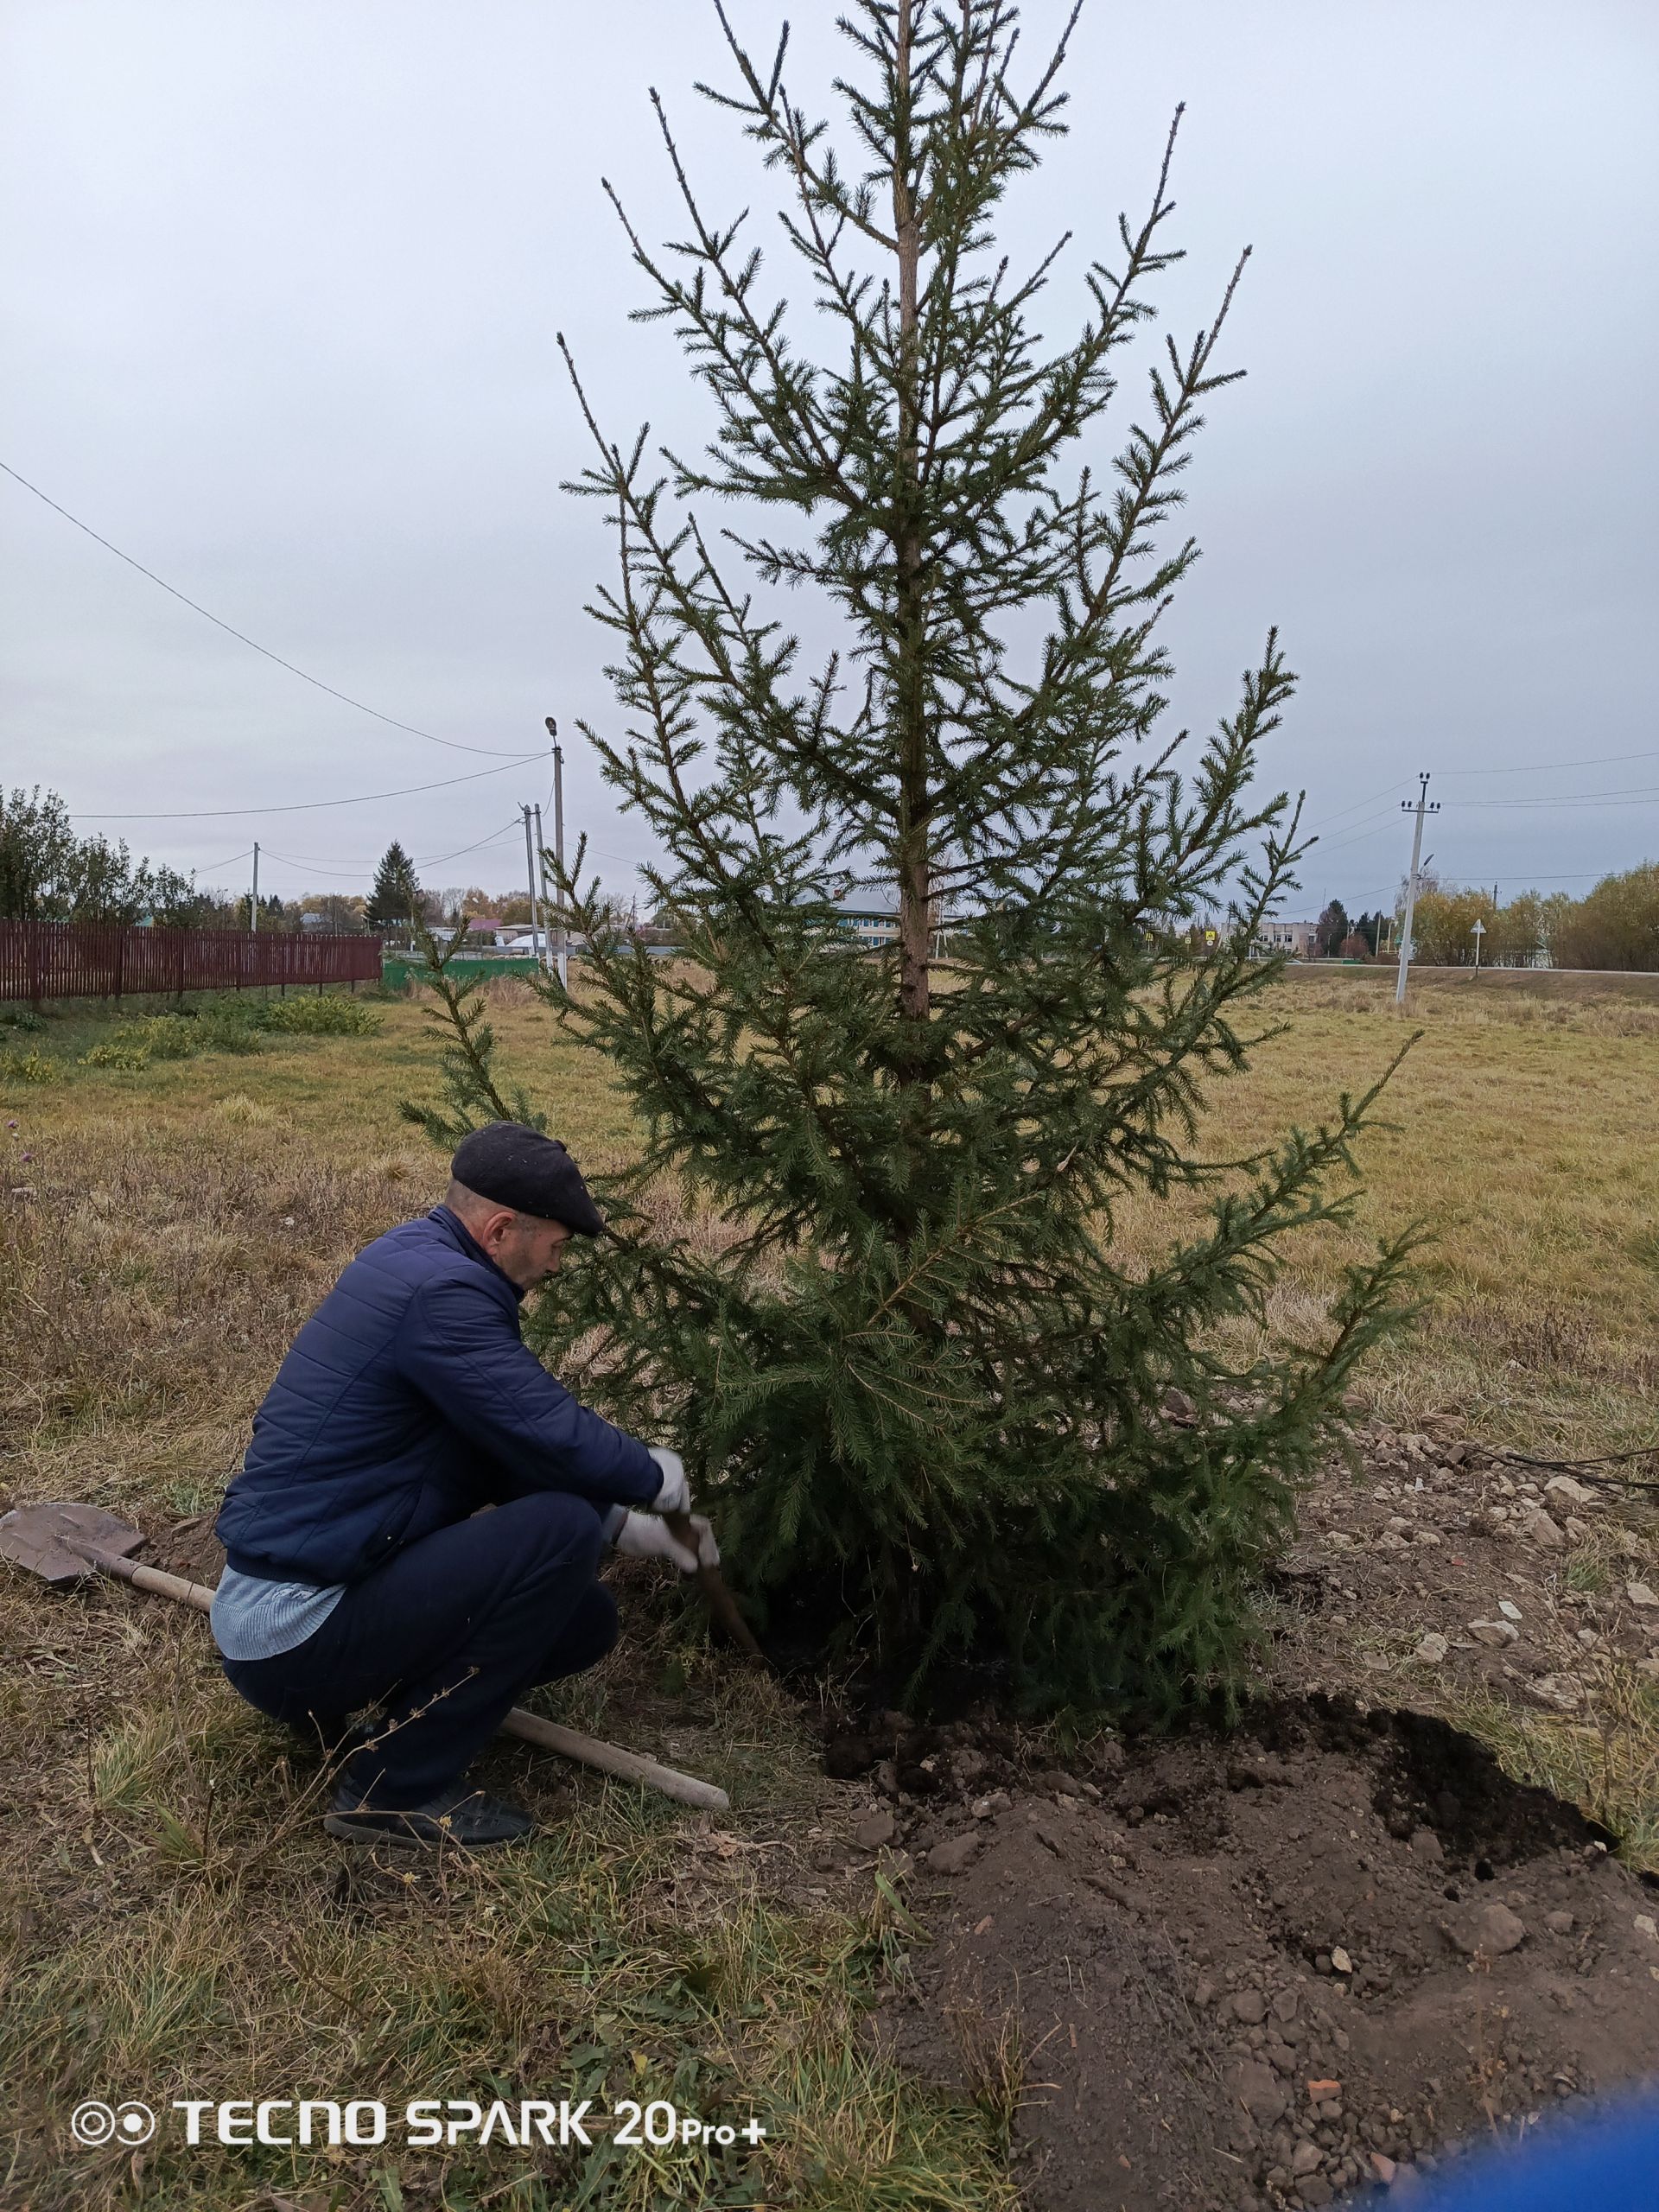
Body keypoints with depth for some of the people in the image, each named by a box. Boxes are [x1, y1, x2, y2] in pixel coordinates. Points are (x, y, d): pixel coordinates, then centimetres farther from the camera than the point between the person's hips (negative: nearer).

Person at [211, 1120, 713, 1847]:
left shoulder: (415, 1262, 8)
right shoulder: (438, 1289, -23)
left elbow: (508, 1448, 14)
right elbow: (553, 1435, -24)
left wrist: (624, 1526, 10)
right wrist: (656, 1476, -3)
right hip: (293, 1632, -10)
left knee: (586, 1619, 8)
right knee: (562, 1530, -20)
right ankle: (397, 1788, -6)